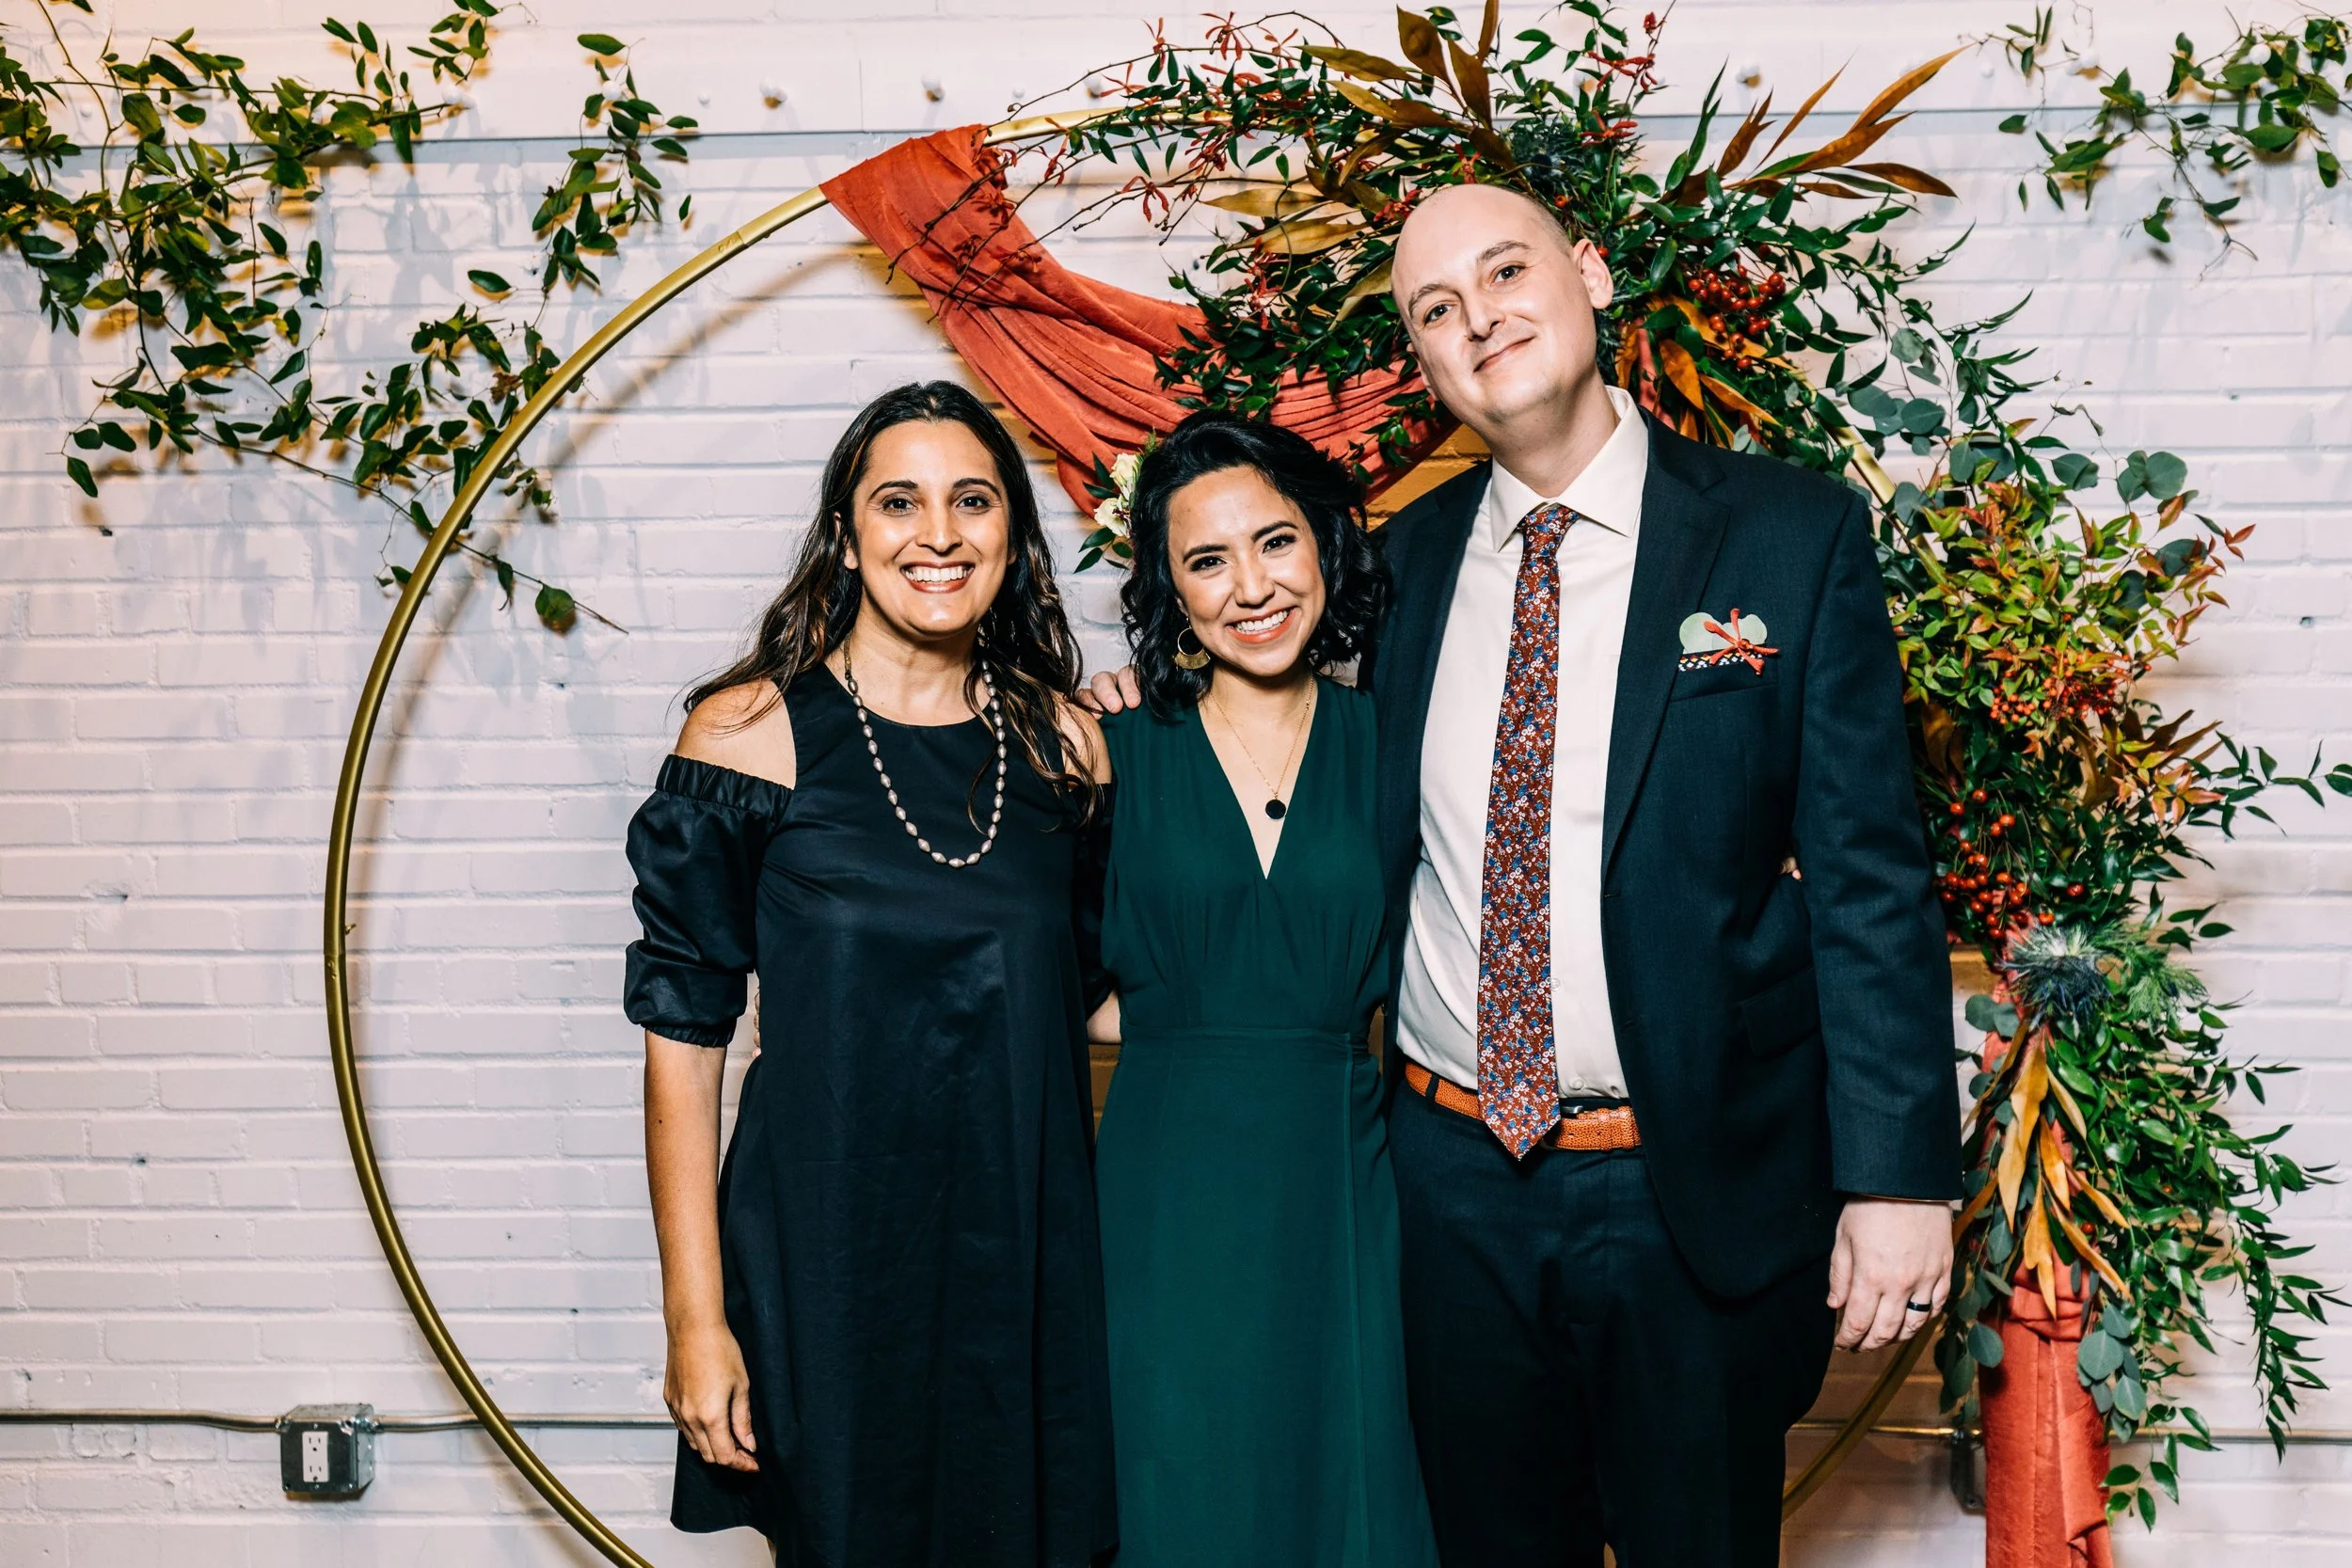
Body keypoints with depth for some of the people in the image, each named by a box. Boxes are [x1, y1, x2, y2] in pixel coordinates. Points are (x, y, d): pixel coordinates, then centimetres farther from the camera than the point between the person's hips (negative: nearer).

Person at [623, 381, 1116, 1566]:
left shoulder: (1058, 737, 3)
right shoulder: (748, 732, -7)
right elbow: (682, 1034, -8)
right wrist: (695, 1317, -9)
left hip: (1028, 1259, 3)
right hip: (826, 1262, -3)